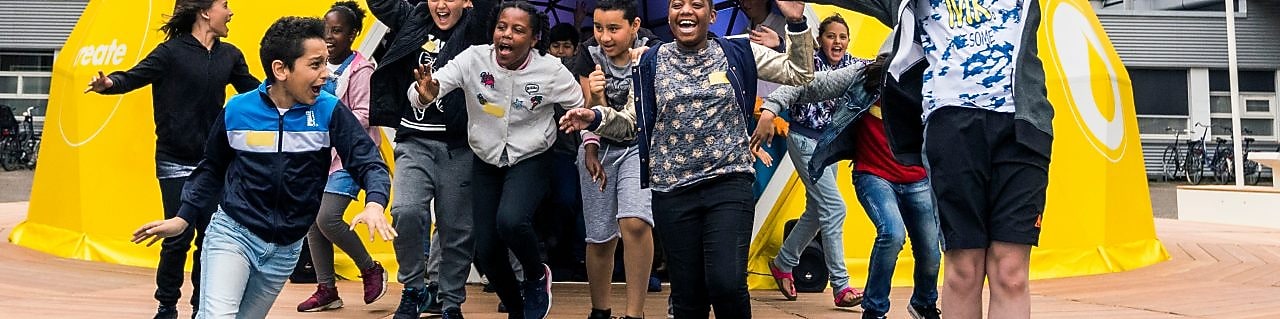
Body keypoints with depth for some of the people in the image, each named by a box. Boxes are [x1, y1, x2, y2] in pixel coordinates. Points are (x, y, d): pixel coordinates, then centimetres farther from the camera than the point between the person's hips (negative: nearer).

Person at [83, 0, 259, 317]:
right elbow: (134, 77, -17)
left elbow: (254, 89, 16)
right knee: (178, 236, -3)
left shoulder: (230, 55, 6)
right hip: (176, 162, -4)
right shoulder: (171, 52, -9)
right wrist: (109, 83, -38)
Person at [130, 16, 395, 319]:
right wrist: (183, 218, 7)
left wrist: (374, 204, -33)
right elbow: (213, 168, 9)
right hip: (232, 233, -1)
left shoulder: (329, 111, -10)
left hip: (286, 248, 1)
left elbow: (369, 162, -13)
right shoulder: (236, 110, -7)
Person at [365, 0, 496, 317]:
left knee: (456, 228, 4)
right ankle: (414, 289, 4)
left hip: (459, 147, -1)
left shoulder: (473, 28, 2)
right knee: (406, 211, -17)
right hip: (414, 142, 1)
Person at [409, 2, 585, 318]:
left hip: (530, 161, -3)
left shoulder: (551, 70, -15)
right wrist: (424, 94, -42)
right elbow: (426, 87, -20)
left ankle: (537, 275, 2)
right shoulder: (474, 59, -14)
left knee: (510, 221, -31)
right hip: (486, 162, 3)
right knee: (486, 250, 3)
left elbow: (583, 107, -1)